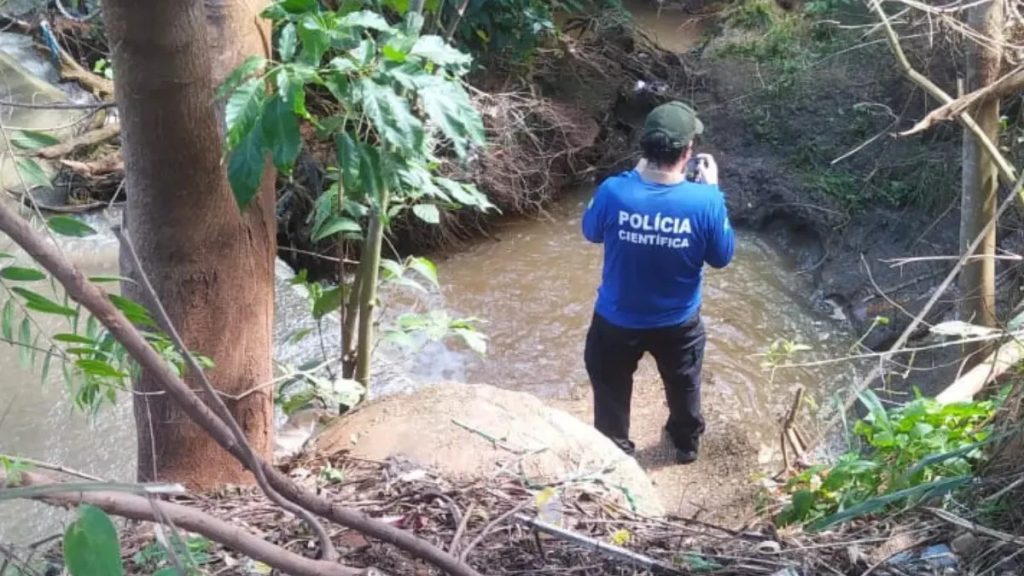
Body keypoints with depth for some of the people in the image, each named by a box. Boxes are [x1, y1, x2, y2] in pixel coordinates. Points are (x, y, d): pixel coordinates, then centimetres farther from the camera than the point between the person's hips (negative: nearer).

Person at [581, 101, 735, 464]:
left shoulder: (614, 191, -26)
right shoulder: (704, 201, -26)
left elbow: (591, 232, -3)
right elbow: (722, 257, -8)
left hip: (617, 321, -1)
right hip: (678, 322, 1)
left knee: (612, 390, 26)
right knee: (683, 386, 30)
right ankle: (687, 443, 54)